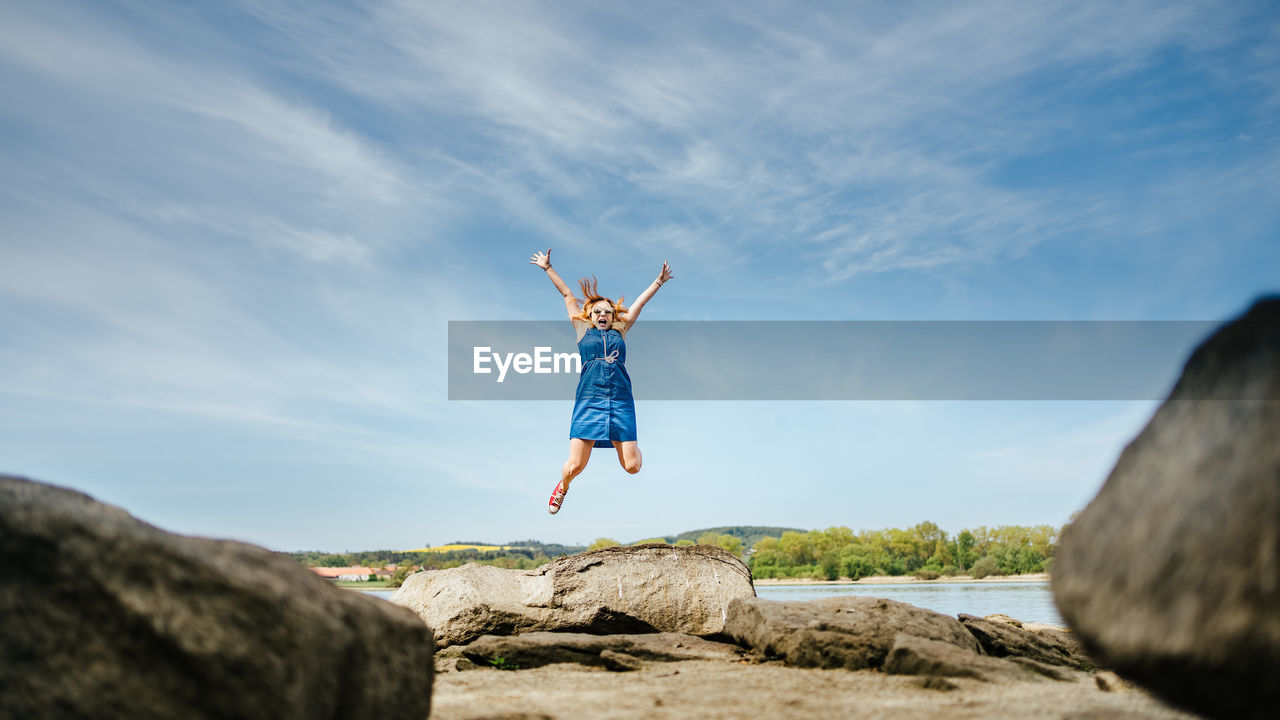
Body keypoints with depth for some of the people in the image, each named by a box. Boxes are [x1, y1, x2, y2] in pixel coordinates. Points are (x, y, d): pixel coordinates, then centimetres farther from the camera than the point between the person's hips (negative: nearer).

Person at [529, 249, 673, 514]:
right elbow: (567, 294, 21)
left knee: (632, 466, -6)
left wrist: (659, 281, 30)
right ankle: (563, 487, 28)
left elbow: (640, 301, 26)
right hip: (589, 400, -1)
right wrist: (548, 268, 26)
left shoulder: (620, 331, 19)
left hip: (621, 401, 1)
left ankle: (624, 444, 31)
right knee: (575, 465, -8)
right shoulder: (583, 330, 16)